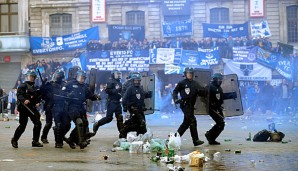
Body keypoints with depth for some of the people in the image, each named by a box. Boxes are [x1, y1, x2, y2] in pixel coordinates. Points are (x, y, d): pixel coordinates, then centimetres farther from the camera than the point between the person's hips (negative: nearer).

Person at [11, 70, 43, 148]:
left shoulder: (36, 87, 15)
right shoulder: (23, 85, -3)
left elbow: (38, 97, 23)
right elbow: (19, 95, -15)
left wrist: (38, 102, 5)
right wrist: (24, 100, -32)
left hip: (33, 108, 6)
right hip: (24, 108, -6)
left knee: (38, 124, -4)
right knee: (22, 125, -2)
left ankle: (35, 141, 7)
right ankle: (14, 140, 19)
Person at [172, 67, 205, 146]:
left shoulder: (195, 83, 12)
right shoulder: (182, 83, -1)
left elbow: (202, 93, 8)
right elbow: (175, 91, 5)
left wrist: (199, 91, -15)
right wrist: (176, 99, -11)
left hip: (191, 105, 7)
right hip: (185, 104, -7)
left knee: (186, 122, 13)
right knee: (192, 121, -15)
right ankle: (195, 140, -14)